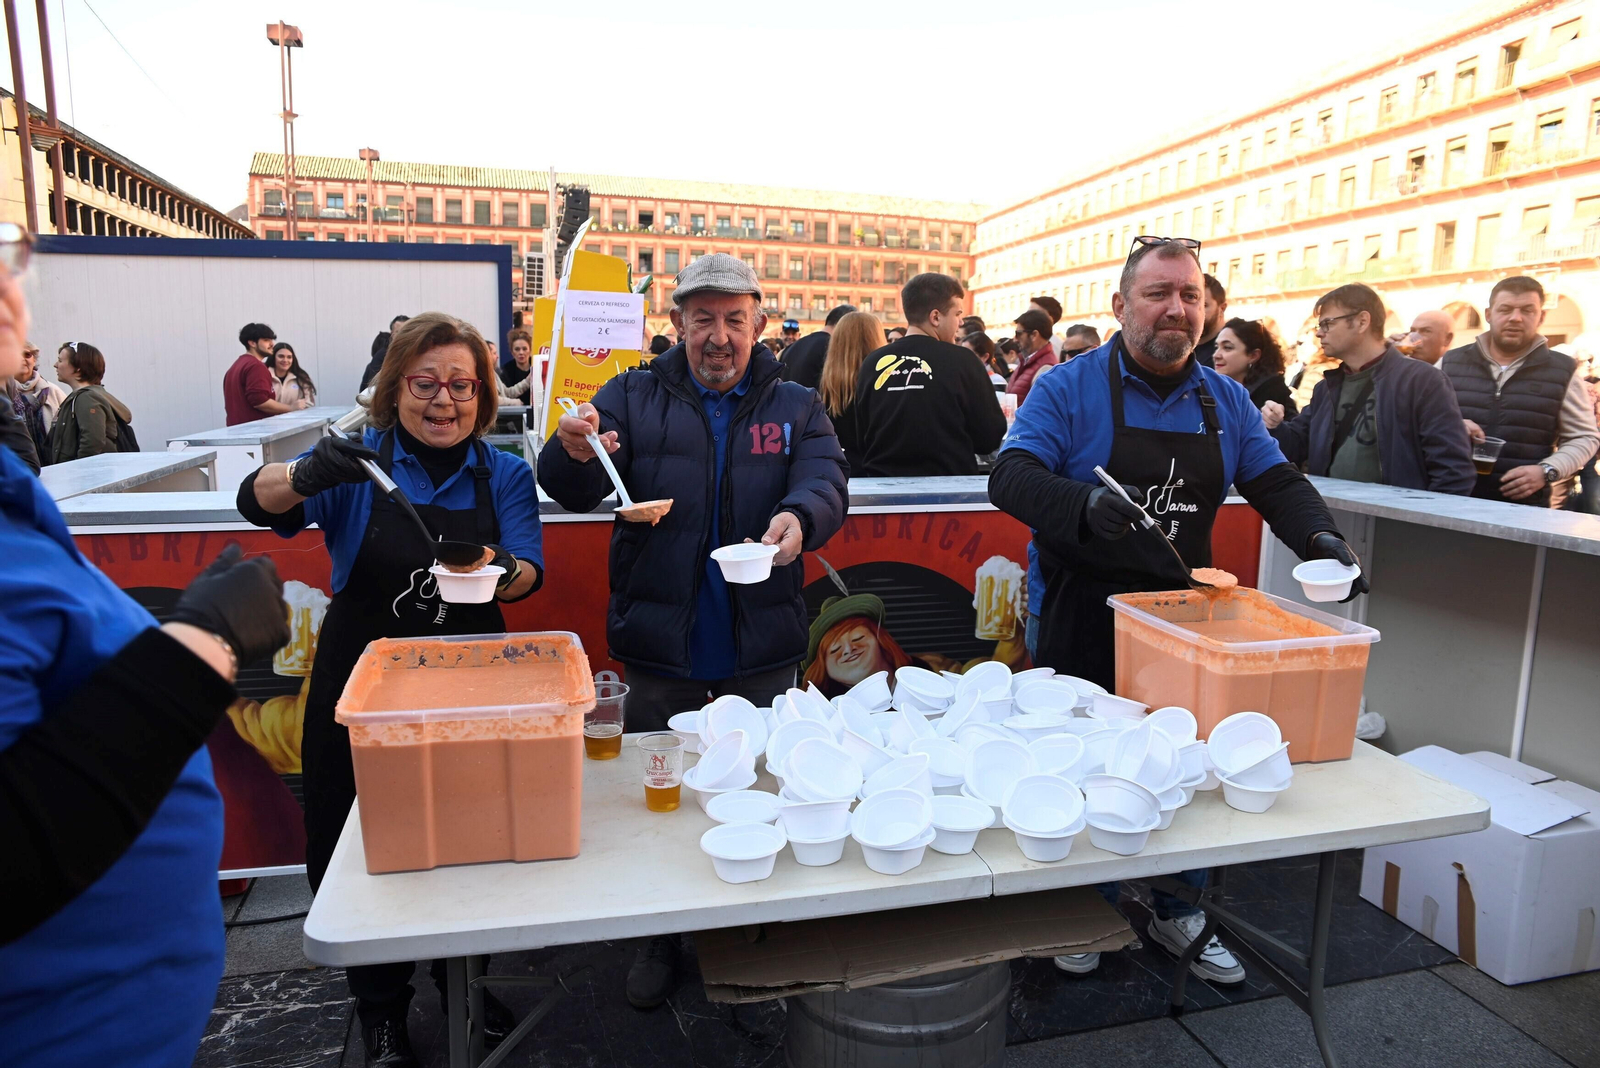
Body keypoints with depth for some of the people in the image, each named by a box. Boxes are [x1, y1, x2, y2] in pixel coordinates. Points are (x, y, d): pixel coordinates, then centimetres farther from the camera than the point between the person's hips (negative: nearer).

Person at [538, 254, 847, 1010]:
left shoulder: (796, 407, 4)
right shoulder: (632, 398, 2)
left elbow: (825, 482, -11)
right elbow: (572, 492, -7)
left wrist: (798, 517, -35)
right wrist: (572, 453, -31)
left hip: (761, 652, 1)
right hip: (659, 650, 0)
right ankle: (661, 941, 37)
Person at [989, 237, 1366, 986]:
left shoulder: (1225, 400, 9)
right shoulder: (1069, 389, -7)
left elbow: (1275, 482, 10)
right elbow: (1011, 476, -18)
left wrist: (1319, 536, -11)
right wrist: (1085, 505, -37)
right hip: (1084, 621, -4)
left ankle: (1178, 914, 35)